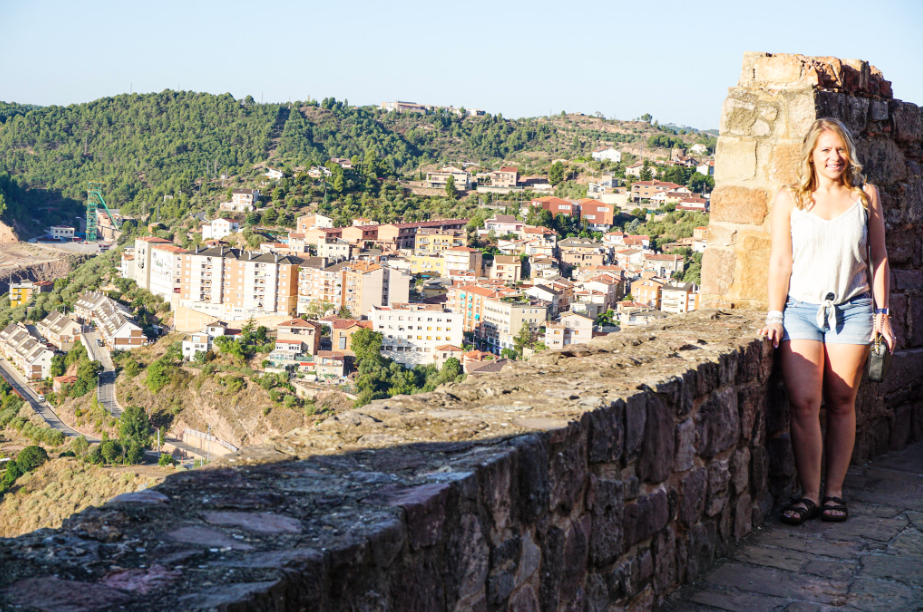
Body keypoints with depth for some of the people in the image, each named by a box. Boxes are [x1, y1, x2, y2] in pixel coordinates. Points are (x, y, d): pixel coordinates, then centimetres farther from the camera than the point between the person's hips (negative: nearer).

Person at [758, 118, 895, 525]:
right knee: (803, 402, -9)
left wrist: (881, 313, 6)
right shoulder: (790, 199, 8)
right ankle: (809, 494, -2)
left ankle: (834, 492, 10)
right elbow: (781, 260, 4)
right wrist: (774, 316, -2)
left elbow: (879, 258, 12)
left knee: (841, 403, 2)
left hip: (853, 308, 1)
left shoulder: (866, 196, 10)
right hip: (802, 308, -1)